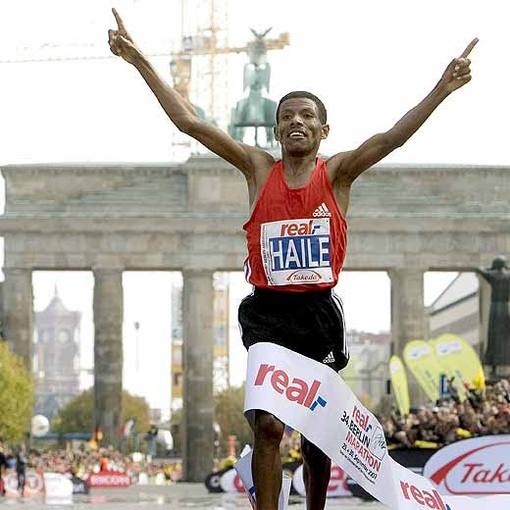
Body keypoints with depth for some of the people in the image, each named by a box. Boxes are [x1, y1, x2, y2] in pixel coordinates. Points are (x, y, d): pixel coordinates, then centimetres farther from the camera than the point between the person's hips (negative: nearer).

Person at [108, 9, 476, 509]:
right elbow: (189, 121, -2)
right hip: (267, 313, -1)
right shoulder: (259, 168, 3)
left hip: (318, 312, 1)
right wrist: (139, 61, -8)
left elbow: (392, 137, -13)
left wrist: (443, 89, -26)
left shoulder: (336, 173, 2)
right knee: (269, 424, -15)